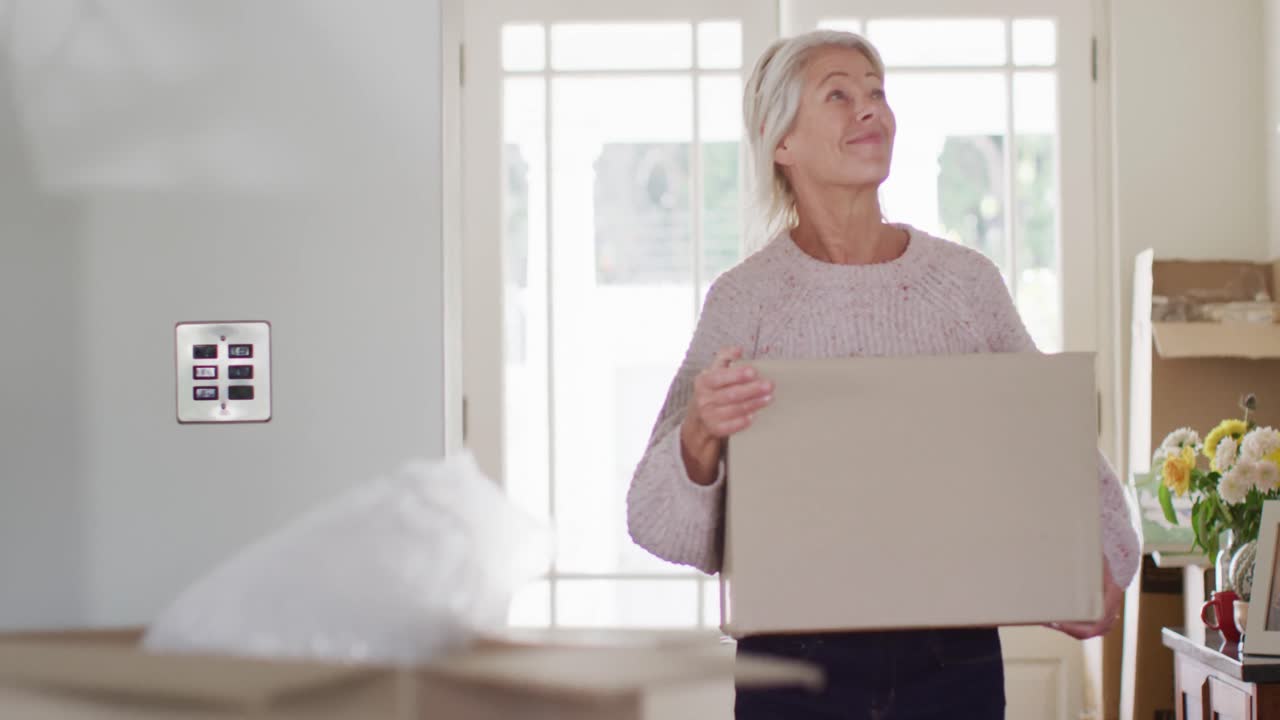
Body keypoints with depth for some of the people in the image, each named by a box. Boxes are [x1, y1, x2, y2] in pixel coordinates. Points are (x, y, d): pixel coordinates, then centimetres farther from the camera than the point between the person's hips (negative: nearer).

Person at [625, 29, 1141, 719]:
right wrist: (701, 435, -26)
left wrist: (1103, 564, -5)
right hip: (797, 658, -2)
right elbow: (659, 521, -5)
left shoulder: (968, 281, 4)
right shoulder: (745, 298, -2)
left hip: (954, 657, 2)